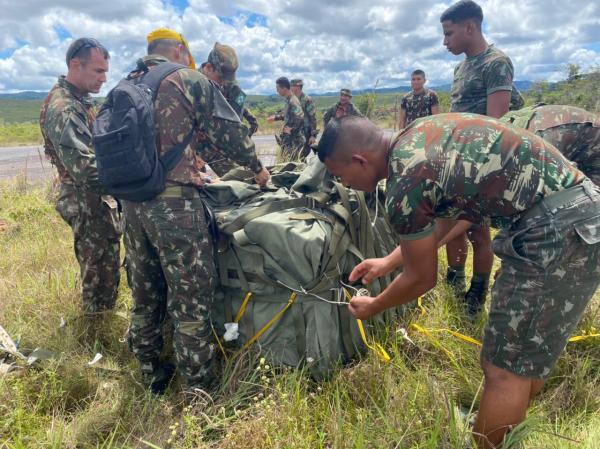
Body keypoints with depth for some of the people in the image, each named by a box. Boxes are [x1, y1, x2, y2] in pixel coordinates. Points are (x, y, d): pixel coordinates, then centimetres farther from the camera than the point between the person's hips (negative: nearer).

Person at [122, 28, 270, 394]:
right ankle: (200, 388, 11)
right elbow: (229, 131, 0)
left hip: (131, 202, 7)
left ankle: (152, 376, 32)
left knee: (146, 293, 17)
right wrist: (257, 167, 16)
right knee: (192, 297, 1)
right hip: (174, 202, -7)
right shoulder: (189, 80, 1)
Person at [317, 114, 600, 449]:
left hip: (558, 228, -10)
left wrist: (372, 308, 13)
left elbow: (423, 279, -5)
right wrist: (389, 262, 29)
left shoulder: (405, 185, -19)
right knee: (526, 355, 24)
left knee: (506, 367, 2)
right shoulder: (416, 139, 9)